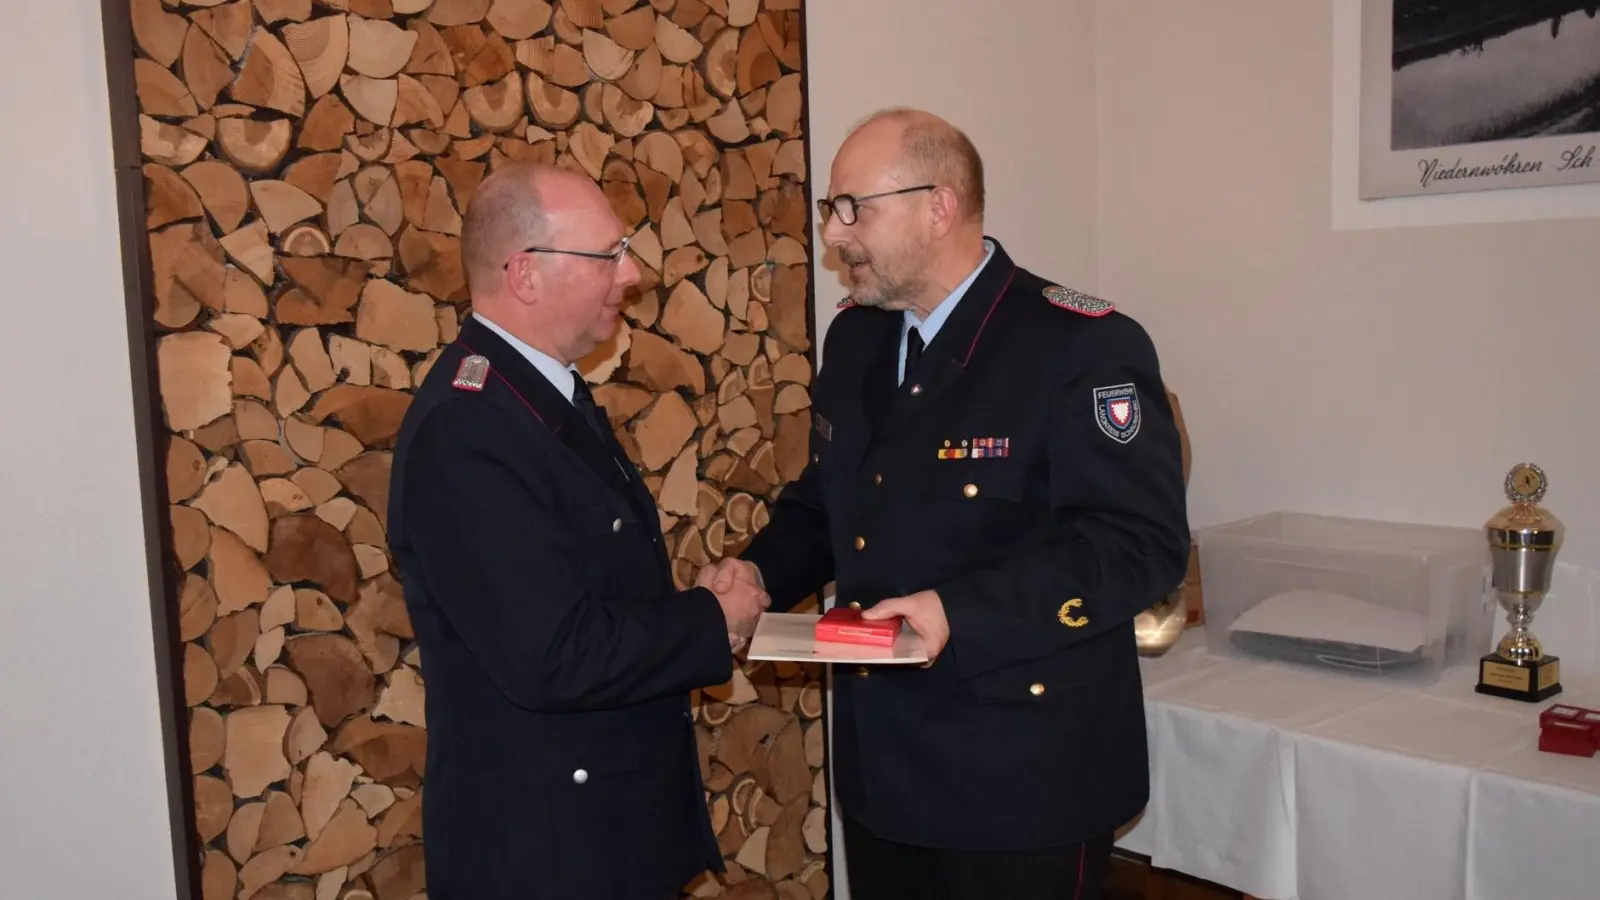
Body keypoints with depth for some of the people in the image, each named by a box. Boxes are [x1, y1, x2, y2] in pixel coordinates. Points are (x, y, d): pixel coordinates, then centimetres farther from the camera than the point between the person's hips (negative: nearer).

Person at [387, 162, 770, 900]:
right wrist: (712, 623, -15)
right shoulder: (466, 431, -25)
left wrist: (694, 612, -3)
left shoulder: (546, 390, 7)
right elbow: (555, 657, -28)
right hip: (545, 840, -9)